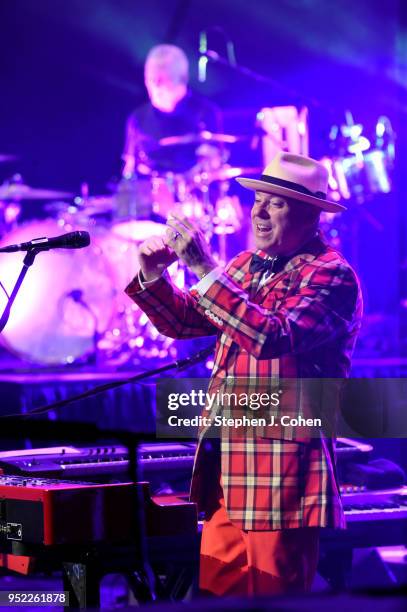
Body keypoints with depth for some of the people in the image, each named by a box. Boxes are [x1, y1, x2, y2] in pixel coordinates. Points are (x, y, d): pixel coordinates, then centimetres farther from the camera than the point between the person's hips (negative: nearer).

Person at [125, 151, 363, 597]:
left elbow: (274, 337, -25)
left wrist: (204, 269, -26)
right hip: (225, 470, 8)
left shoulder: (332, 276, -10)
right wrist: (154, 275, 2)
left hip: (283, 476, -8)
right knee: (213, 595, 8)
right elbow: (182, 321, 22)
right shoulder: (248, 265, 15)